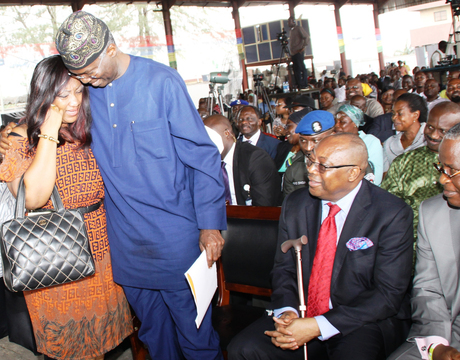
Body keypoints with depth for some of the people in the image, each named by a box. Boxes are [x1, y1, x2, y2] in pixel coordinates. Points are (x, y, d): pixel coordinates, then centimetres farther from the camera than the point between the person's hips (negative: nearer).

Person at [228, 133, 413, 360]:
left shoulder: (393, 215, -12)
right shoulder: (295, 204, 2)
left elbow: (388, 294, -15)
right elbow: (284, 268, 8)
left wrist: (317, 326, -22)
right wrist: (287, 312, -13)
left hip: (366, 322, -3)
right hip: (302, 315, 4)